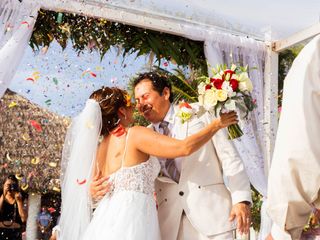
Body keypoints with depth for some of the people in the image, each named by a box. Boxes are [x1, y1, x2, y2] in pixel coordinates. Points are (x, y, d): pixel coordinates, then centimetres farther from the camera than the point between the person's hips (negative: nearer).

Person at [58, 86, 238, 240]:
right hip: (131, 220, -8)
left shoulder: (99, 148, 15)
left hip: (108, 220, 8)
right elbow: (185, 147, -12)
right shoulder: (135, 134, -6)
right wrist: (216, 125, 1)